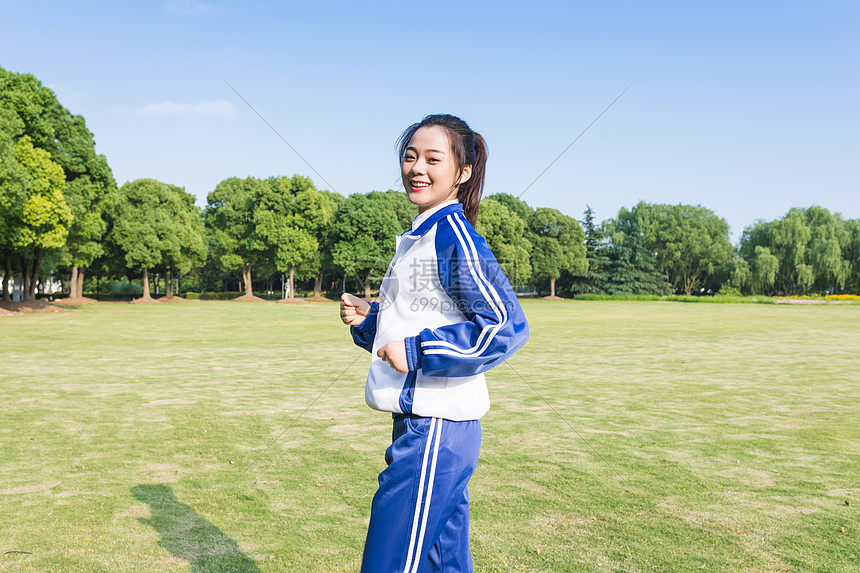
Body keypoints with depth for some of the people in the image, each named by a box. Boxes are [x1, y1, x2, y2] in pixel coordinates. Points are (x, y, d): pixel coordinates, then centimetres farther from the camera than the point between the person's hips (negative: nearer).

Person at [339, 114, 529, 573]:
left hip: (435, 430, -10)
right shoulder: (417, 238, 17)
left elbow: (506, 326, -22)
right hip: (420, 425, 10)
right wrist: (367, 319, 7)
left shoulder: (454, 235, -13)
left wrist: (417, 352, -19)